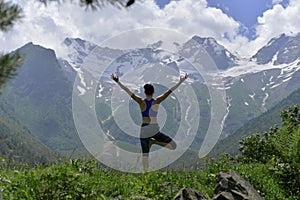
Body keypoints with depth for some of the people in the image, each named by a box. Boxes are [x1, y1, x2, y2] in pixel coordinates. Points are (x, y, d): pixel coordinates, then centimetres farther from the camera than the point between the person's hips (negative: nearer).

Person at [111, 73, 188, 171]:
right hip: (154, 129, -2)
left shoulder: (141, 102, -3)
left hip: (144, 130, 2)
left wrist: (118, 82, -3)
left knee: (145, 153, 8)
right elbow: (170, 91, -5)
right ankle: (153, 141, -10)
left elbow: (128, 91, -5)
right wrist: (180, 82, -4)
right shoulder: (156, 101, -5)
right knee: (173, 145, 4)